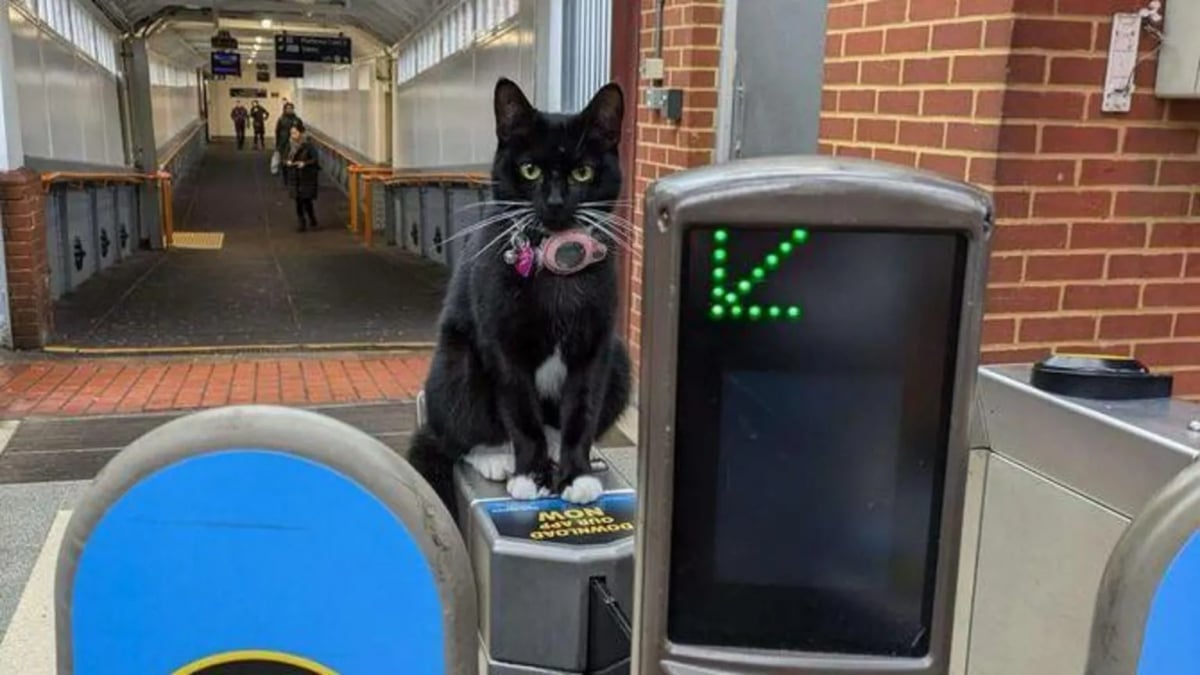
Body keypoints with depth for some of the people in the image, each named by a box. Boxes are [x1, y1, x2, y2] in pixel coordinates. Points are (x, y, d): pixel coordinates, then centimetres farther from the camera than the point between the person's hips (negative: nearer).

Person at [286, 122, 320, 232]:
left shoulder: (308, 144, -12)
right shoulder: (290, 145, 3)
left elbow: (315, 159, -11)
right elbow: (286, 158, 13)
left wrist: (305, 163, -25)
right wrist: (287, 162, -9)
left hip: (307, 177, -5)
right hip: (295, 177, 5)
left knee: (306, 200, -4)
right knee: (298, 201, 5)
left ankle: (313, 222, 17)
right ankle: (302, 223, 16)